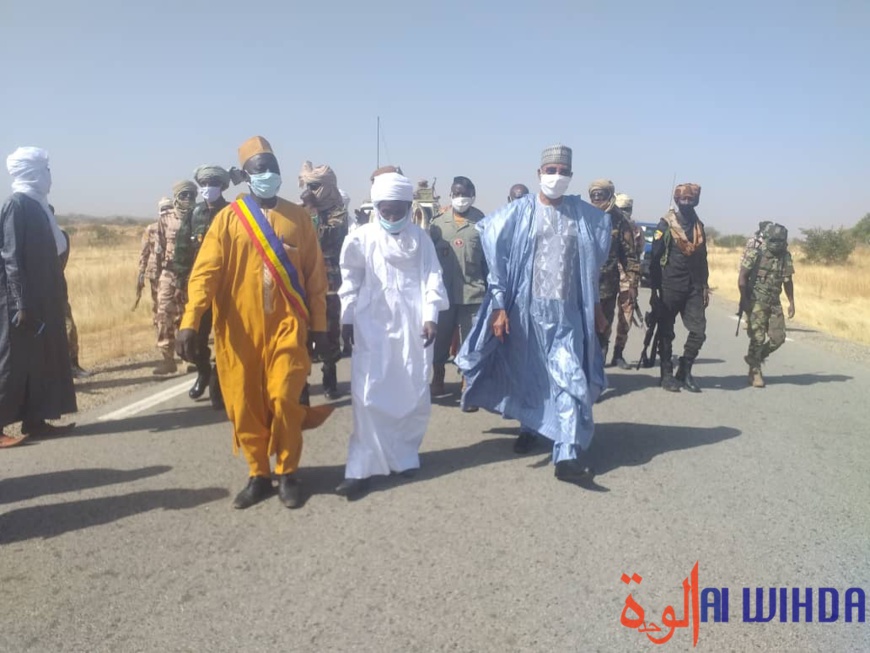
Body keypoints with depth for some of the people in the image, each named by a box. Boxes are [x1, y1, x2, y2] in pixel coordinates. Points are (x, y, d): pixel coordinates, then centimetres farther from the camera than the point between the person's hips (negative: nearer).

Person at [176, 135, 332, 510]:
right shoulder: (228, 219, 1)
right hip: (239, 330, 1)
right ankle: (258, 475, 23)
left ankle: (287, 474, 14)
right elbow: (204, 272, -6)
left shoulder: (297, 217, 6)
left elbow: (315, 274, 7)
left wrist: (318, 324, 5)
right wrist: (190, 322, -18)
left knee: (284, 398, -6)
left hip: (286, 325, 0)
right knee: (244, 405, 6)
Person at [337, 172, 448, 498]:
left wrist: (431, 316, -9)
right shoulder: (361, 239, 1)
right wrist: (347, 319, 7)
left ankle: (403, 454, 28)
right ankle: (363, 467, -1)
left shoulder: (420, 238, 5)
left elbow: (431, 278, 0)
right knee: (370, 397, -5)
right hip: (373, 327, -2)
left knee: (414, 396, 8)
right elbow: (351, 282, 7)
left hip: (413, 327, 2)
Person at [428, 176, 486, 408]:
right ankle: (437, 379, 31)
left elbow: (489, 259, -1)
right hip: (443, 292, 2)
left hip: (473, 293, -2)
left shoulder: (482, 223, -1)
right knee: (440, 340, 13)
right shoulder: (438, 223, 6)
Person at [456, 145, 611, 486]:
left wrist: (595, 306, 15)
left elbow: (592, 265, 13)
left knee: (570, 378, -8)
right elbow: (499, 259, -3)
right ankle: (530, 427, 39)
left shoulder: (586, 216, 5)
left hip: (568, 310, 1)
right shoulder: (518, 213, -2)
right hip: (527, 306, -1)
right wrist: (500, 305, -8)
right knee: (526, 374, 14)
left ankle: (568, 455, -9)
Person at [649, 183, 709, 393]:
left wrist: (705, 286, 13)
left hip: (693, 287, 5)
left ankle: (684, 372, 14)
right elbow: (655, 258, -7)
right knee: (666, 332, 3)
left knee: (698, 331, 0)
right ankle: (667, 374, 13)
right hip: (670, 287, -5)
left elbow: (702, 258, 18)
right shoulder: (666, 224, -4)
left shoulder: (698, 225, 13)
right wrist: (654, 289, -10)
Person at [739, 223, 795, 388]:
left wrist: (791, 303, 10)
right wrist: (744, 300, -13)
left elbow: (788, 281, 12)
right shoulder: (755, 254, -10)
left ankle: (753, 358, 22)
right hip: (756, 302, -5)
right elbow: (742, 277, -8)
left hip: (774, 303, 5)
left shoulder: (786, 257, 3)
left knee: (778, 337, -1)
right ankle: (755, 372, 7)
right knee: (758, 338, -7)